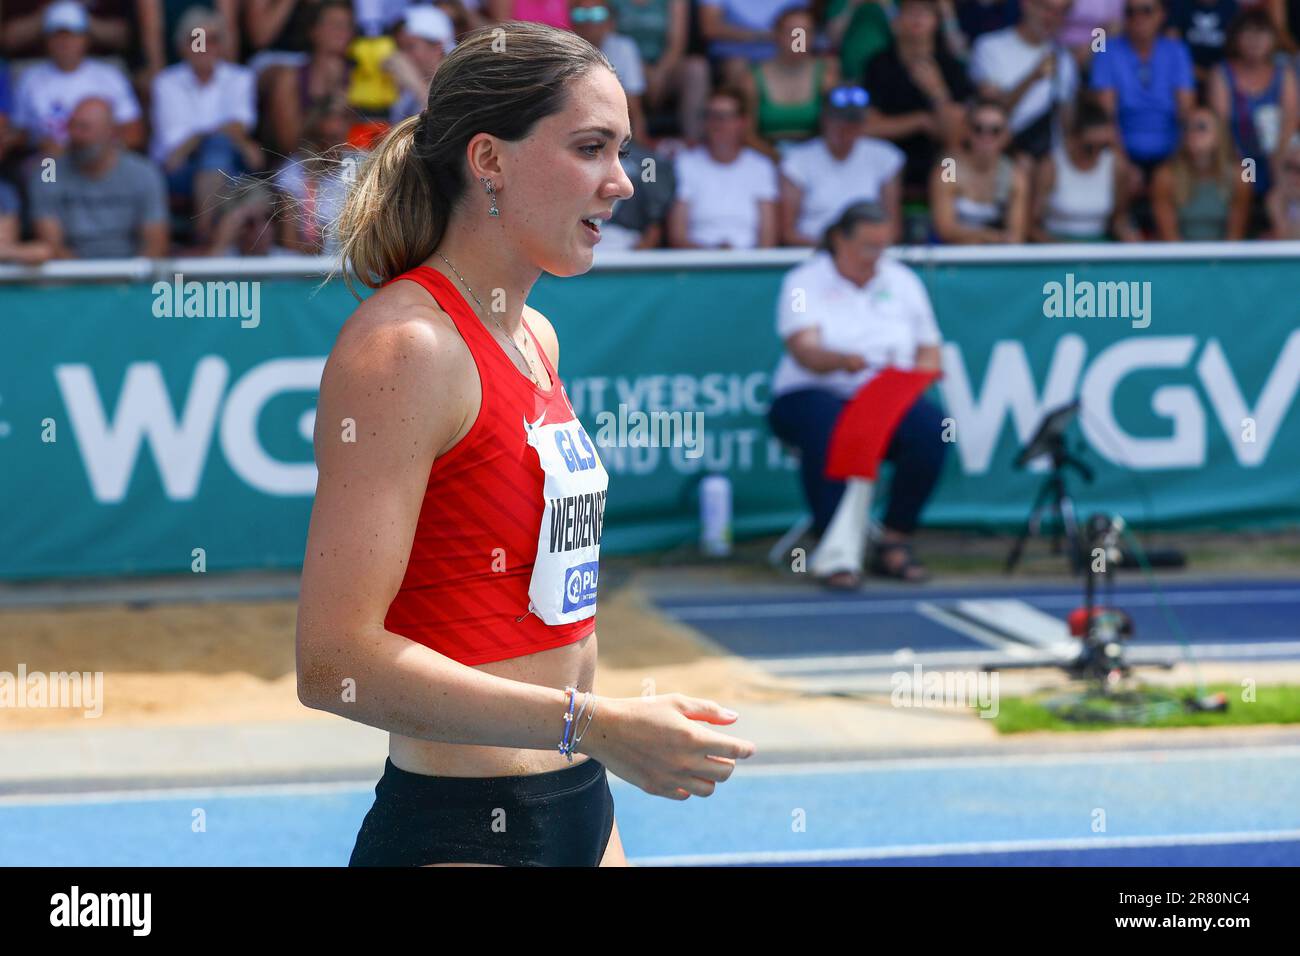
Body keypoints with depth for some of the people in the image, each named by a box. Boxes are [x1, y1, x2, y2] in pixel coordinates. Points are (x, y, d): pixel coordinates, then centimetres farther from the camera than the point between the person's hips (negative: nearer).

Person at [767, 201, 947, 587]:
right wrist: (843, 360, -35)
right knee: (827, 428, -39)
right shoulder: (805, 282, 3)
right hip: (816, 395, -3)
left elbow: (930, 352, 16)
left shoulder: (902, 281, 17)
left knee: (930, 427, -29)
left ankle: (894, 542, -19)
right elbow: (804, 350, -14)